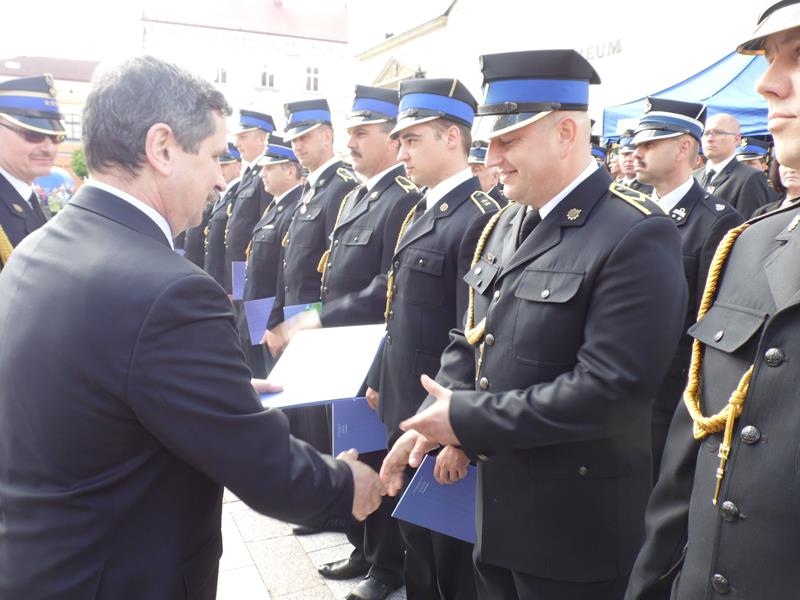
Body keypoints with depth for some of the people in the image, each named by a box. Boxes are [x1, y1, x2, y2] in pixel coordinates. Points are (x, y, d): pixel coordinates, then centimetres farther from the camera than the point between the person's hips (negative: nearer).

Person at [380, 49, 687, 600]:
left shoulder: (637, 235, -19)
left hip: (574, 525, -7)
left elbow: (612, 387, -27)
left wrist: (467, 419, -21)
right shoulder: (506, 225, 7)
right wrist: (432, 422, -4)